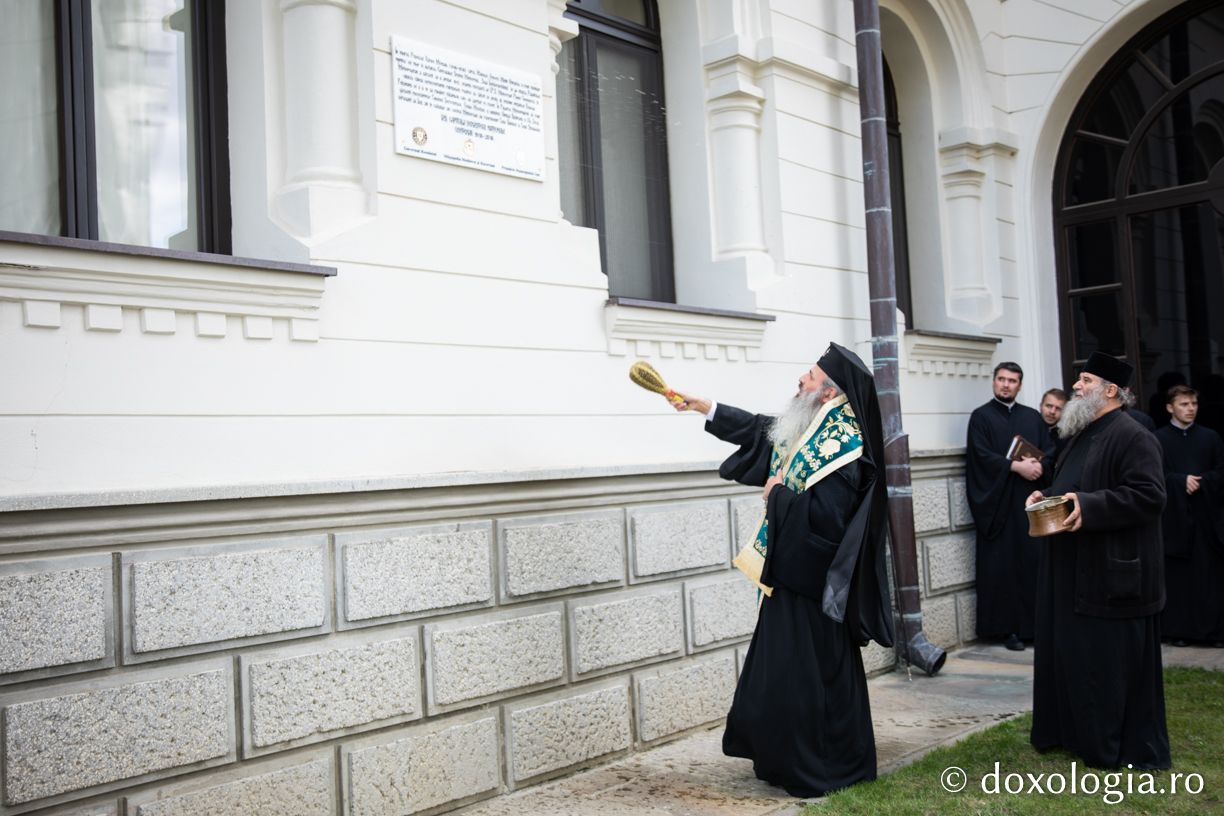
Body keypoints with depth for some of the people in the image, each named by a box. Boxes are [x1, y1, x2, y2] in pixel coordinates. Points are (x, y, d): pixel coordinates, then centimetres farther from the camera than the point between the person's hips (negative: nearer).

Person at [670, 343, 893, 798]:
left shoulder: (841, 446, -23)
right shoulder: (809, 428, 7)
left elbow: (822, 516, -31)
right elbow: (759, 429, 24)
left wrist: (778, 495, -16)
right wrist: (703, 407, 27)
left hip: (811, 581, -10)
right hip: (789, 572, 10)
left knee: (806, 673, 1)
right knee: (780, 667, 18)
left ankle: (815, 771, 16)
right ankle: (786, 759, 32)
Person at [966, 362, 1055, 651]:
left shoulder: (1033, 418, 16)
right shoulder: (981, 417, 4)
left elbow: (1050, 454, 9)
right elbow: (982, 455, -7)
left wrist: (1038, 467, -13)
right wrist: (1017, 467, -17)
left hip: (1032, 500, 3)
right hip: (999, 502, -3)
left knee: (1036, 560, -1)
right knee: (1003, 564, -3)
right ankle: (1009, 628, 2)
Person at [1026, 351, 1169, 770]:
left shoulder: (1132, 437, -14)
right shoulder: (1083, 436, 16)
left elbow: (1148, 496, -23)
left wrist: (1088, 506, -28)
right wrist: (1048, 497, 8)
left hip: (1114, 574, -9)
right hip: (1074, 572, 9)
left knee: (1115, 662, -1)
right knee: (1072, 653, 14)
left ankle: (1131, 749, 12)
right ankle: (1076, 732, 27)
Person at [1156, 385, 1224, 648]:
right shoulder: (1157, 439, 3)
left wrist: (1200, 482, -11)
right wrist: (1182, 481, -16)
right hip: (1174, 516, -2)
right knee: (1176, 575, 1)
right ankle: (1179, 630, 8)